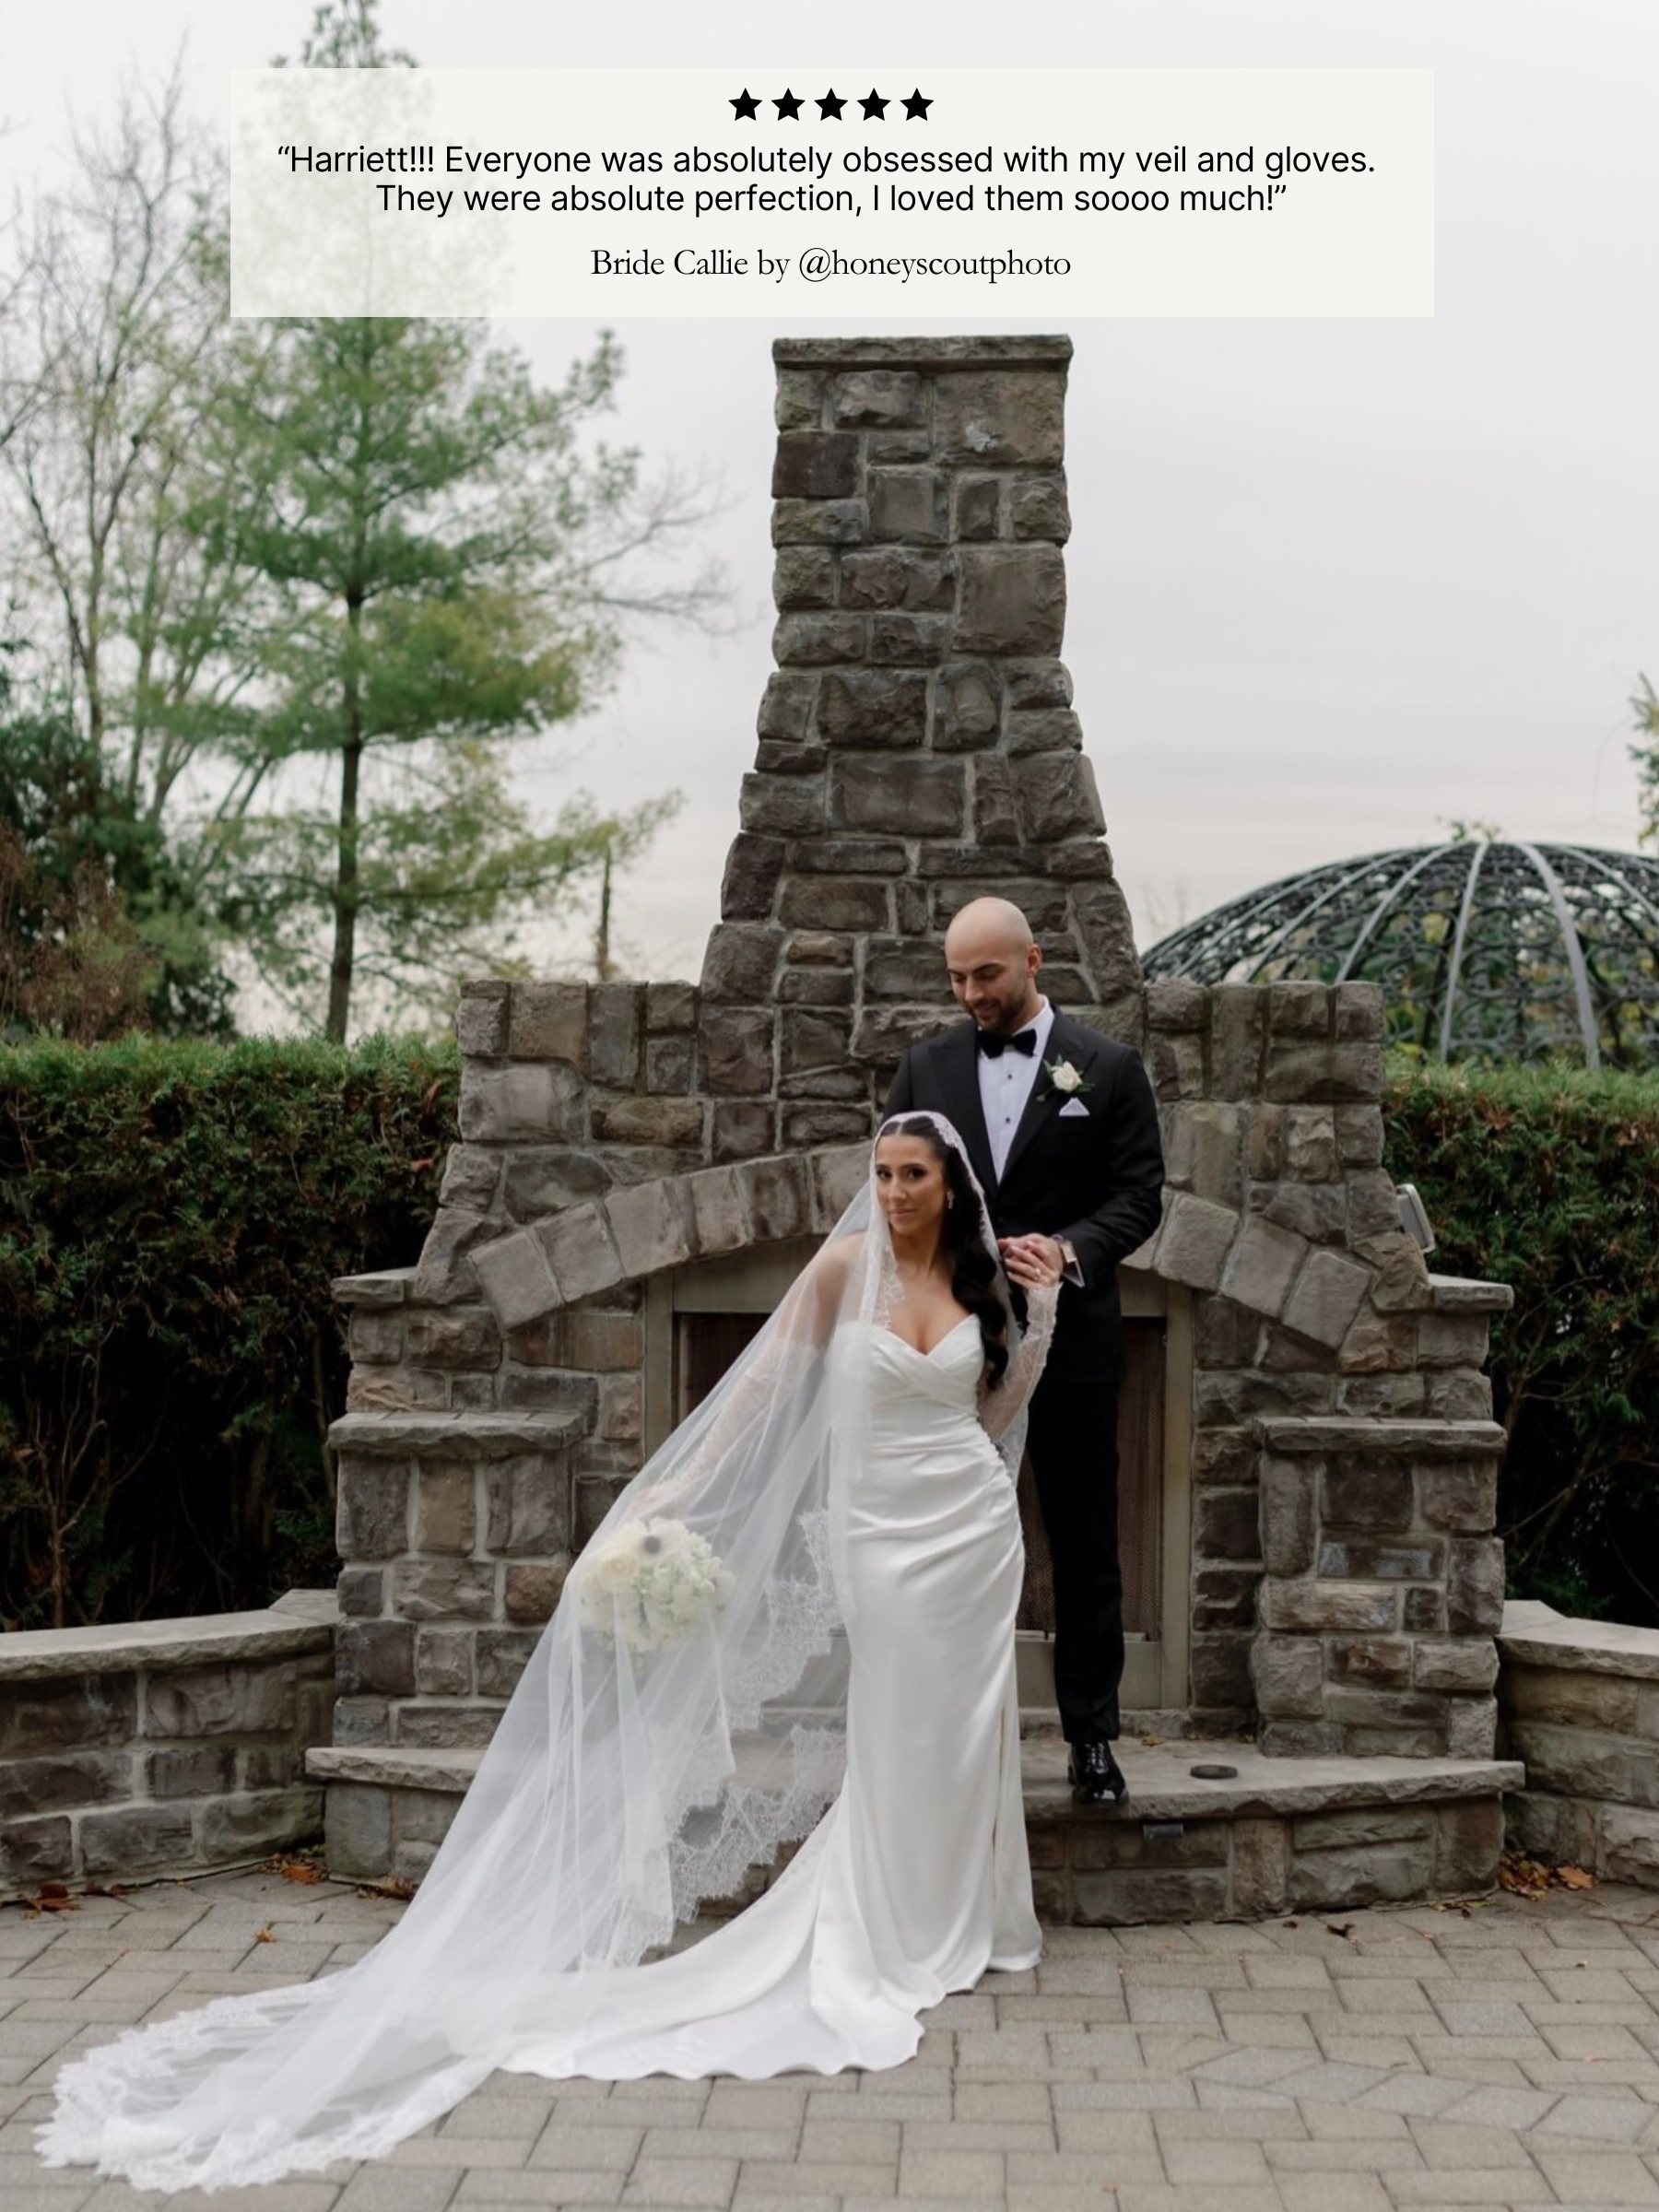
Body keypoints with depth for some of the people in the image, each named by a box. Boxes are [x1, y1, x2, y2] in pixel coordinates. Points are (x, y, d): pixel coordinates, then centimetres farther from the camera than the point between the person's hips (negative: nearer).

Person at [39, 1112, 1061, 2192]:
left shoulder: (983, 1275, 5)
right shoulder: (847, 1266, -5)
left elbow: (997, 1415, 10)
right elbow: (765, 1381, -4)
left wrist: (1043, 1312, 0)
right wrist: (676, 1490, -9)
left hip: (971, 1527, 3)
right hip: (881, 1532, -3)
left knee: (961, 1729, 7)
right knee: (894, 1744, 2)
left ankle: (965, 1926, 20)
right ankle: (903, 1939, 13)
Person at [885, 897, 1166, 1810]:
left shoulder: (1107, 1069, 1)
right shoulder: (926, 1067, 8)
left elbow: (1139, 1195, -3)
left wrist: (1071, 1248, -21)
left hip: (1069, 1341, -2)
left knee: (1083, 1544, 5)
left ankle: (1092, 1736, 15)